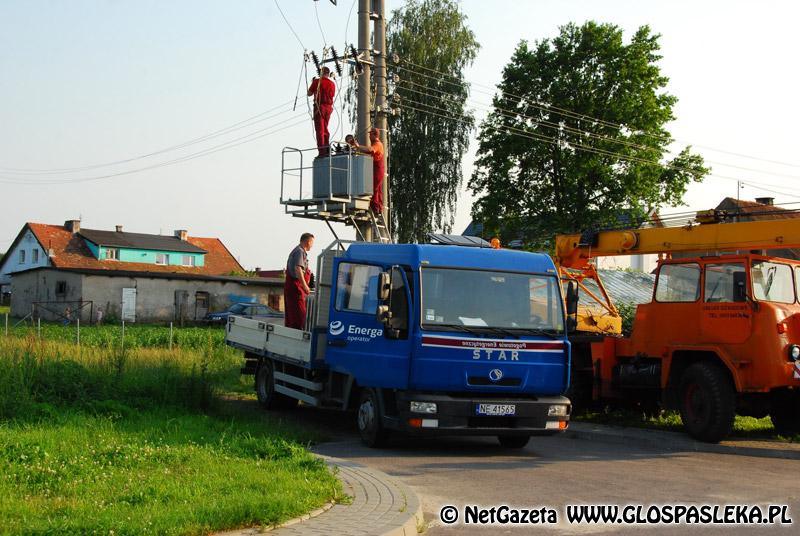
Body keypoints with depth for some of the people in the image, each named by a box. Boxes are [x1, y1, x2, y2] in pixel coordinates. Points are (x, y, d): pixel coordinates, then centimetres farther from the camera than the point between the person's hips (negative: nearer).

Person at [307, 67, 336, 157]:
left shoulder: (317, 81, -3)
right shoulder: (332, 84, 7)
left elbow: (309, 94, 3)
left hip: (319, 106, -4)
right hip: (329, 107, 4)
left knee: (320, 130, -4)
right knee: (325, 129, 16)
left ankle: (322, 152, -11)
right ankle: (327, 150, 11)